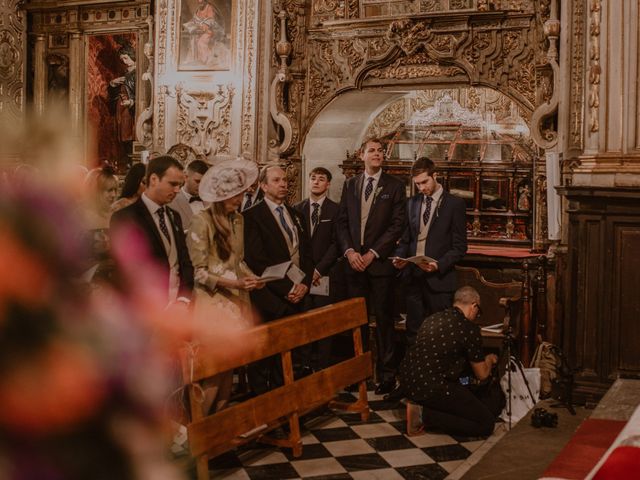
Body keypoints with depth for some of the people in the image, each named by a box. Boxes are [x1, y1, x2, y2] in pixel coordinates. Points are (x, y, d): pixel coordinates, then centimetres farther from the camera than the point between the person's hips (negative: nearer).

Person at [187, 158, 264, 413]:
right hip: (212, 301, -6)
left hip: (236, 301, 6)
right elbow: (199, 272, -13)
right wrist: (235, 283, -22)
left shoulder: (238, 219, 9)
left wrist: (251, 277, -2)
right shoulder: (202, 221, -12)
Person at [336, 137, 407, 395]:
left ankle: (386, 374, 6)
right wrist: (349, 251, -6)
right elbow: (342, 222, 10)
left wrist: (373, 253, -11)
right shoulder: (350, 185, 12)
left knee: (383, 320, -1)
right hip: (354, 262, 3)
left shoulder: (395, 186, 2)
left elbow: (398, 224, -5)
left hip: (380, 262, -3)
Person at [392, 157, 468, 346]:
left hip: (439, 279, -4)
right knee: (413, 333, 8)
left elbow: (460, 246, -4)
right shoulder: (412, 203, 12)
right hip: (412, 277, 4)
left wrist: (439, 265, -18)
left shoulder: (455, 204, -3)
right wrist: (400, 257, -2)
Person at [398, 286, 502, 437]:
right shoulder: (469, 328, -9)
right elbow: (482, 375, 1)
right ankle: (432, 416, -7)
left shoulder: (432, 319, 13)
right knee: (486, 423, -2)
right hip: (431, 389, -9)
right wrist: (489, 360, 25)